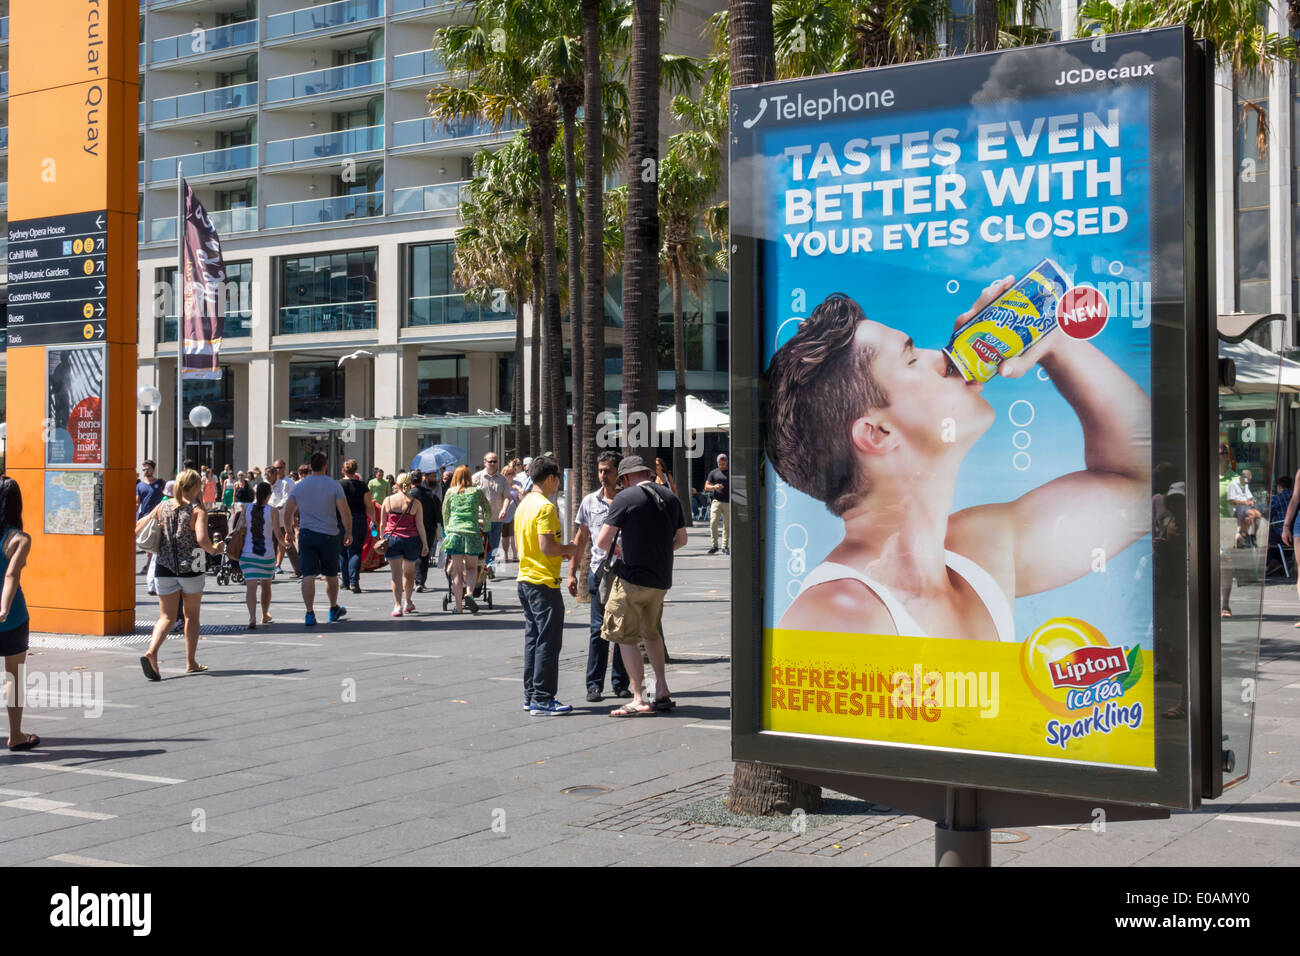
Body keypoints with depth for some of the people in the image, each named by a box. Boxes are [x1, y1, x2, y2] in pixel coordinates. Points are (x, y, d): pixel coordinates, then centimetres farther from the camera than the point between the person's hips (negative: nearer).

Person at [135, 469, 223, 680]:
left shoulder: (162, 507, 5)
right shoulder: (197, 511, -9)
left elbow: (138, 526, 8)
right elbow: (201, 539, -22)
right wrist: (213, 550, -4)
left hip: (164, 569, 3)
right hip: (190, 568, -3)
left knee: (166, 616, 6)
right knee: (191, 615, 14)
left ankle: (151, 652, -20)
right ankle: (191, 662, 20)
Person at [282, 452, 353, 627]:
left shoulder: (299, 486, 3)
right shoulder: (333, 485, -5)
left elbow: (288, 512, 7)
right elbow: (344, 512, -10)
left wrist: (288, 530, 21)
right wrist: (348, 532, 0)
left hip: (306, 534, 1)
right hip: (329, 534, -1)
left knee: (308, 575, -2)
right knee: (331, 574, 14)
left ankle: (310, 613, -12)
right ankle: (334, 609, 30)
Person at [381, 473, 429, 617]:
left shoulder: (388, 500, 0)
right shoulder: (415, 503, -3)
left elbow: (382, 524, 5)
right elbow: (420, 525, -4)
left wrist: (382, 539, 18)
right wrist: (425, 544, 1)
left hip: (392, 539, 0)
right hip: (411, 540, 1)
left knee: (396, 574, -1)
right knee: (409, 572, 19)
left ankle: (397, 605, -15)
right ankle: (408, 603, 32)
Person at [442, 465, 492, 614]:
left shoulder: (450, 492, 8)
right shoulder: (476, 492, 6)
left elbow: (445, 514, 17)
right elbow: (488, 512, 14)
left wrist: (447, 529, 34)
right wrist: (485, 524, 34)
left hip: (454, 532, 1)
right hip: (472, 532, 0)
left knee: (457, 571, 4)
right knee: (471, 567, 12)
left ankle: (458, 605, 2)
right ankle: (469, 593, -13)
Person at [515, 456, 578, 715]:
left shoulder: (523, 505, 13)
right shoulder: (546, 507, -16)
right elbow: (546, 546, -23)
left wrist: (560, 552, 16)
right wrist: (568, 550, -5)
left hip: (525, 579, 10)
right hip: (544, 582, -10)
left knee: (533, 639, 14)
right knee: (548, 642, -4)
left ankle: (531, 696, 19)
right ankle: (542, 700, -3)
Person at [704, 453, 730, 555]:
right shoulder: (713, 473, 10)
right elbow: (706, 487, 8)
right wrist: (715, 487, -13)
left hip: (728, 502, 1)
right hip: (716, 501, -1)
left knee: (727, 525, 1)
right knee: (713, 522, -12)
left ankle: (725, 546, 8)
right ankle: (714, 545, -7)